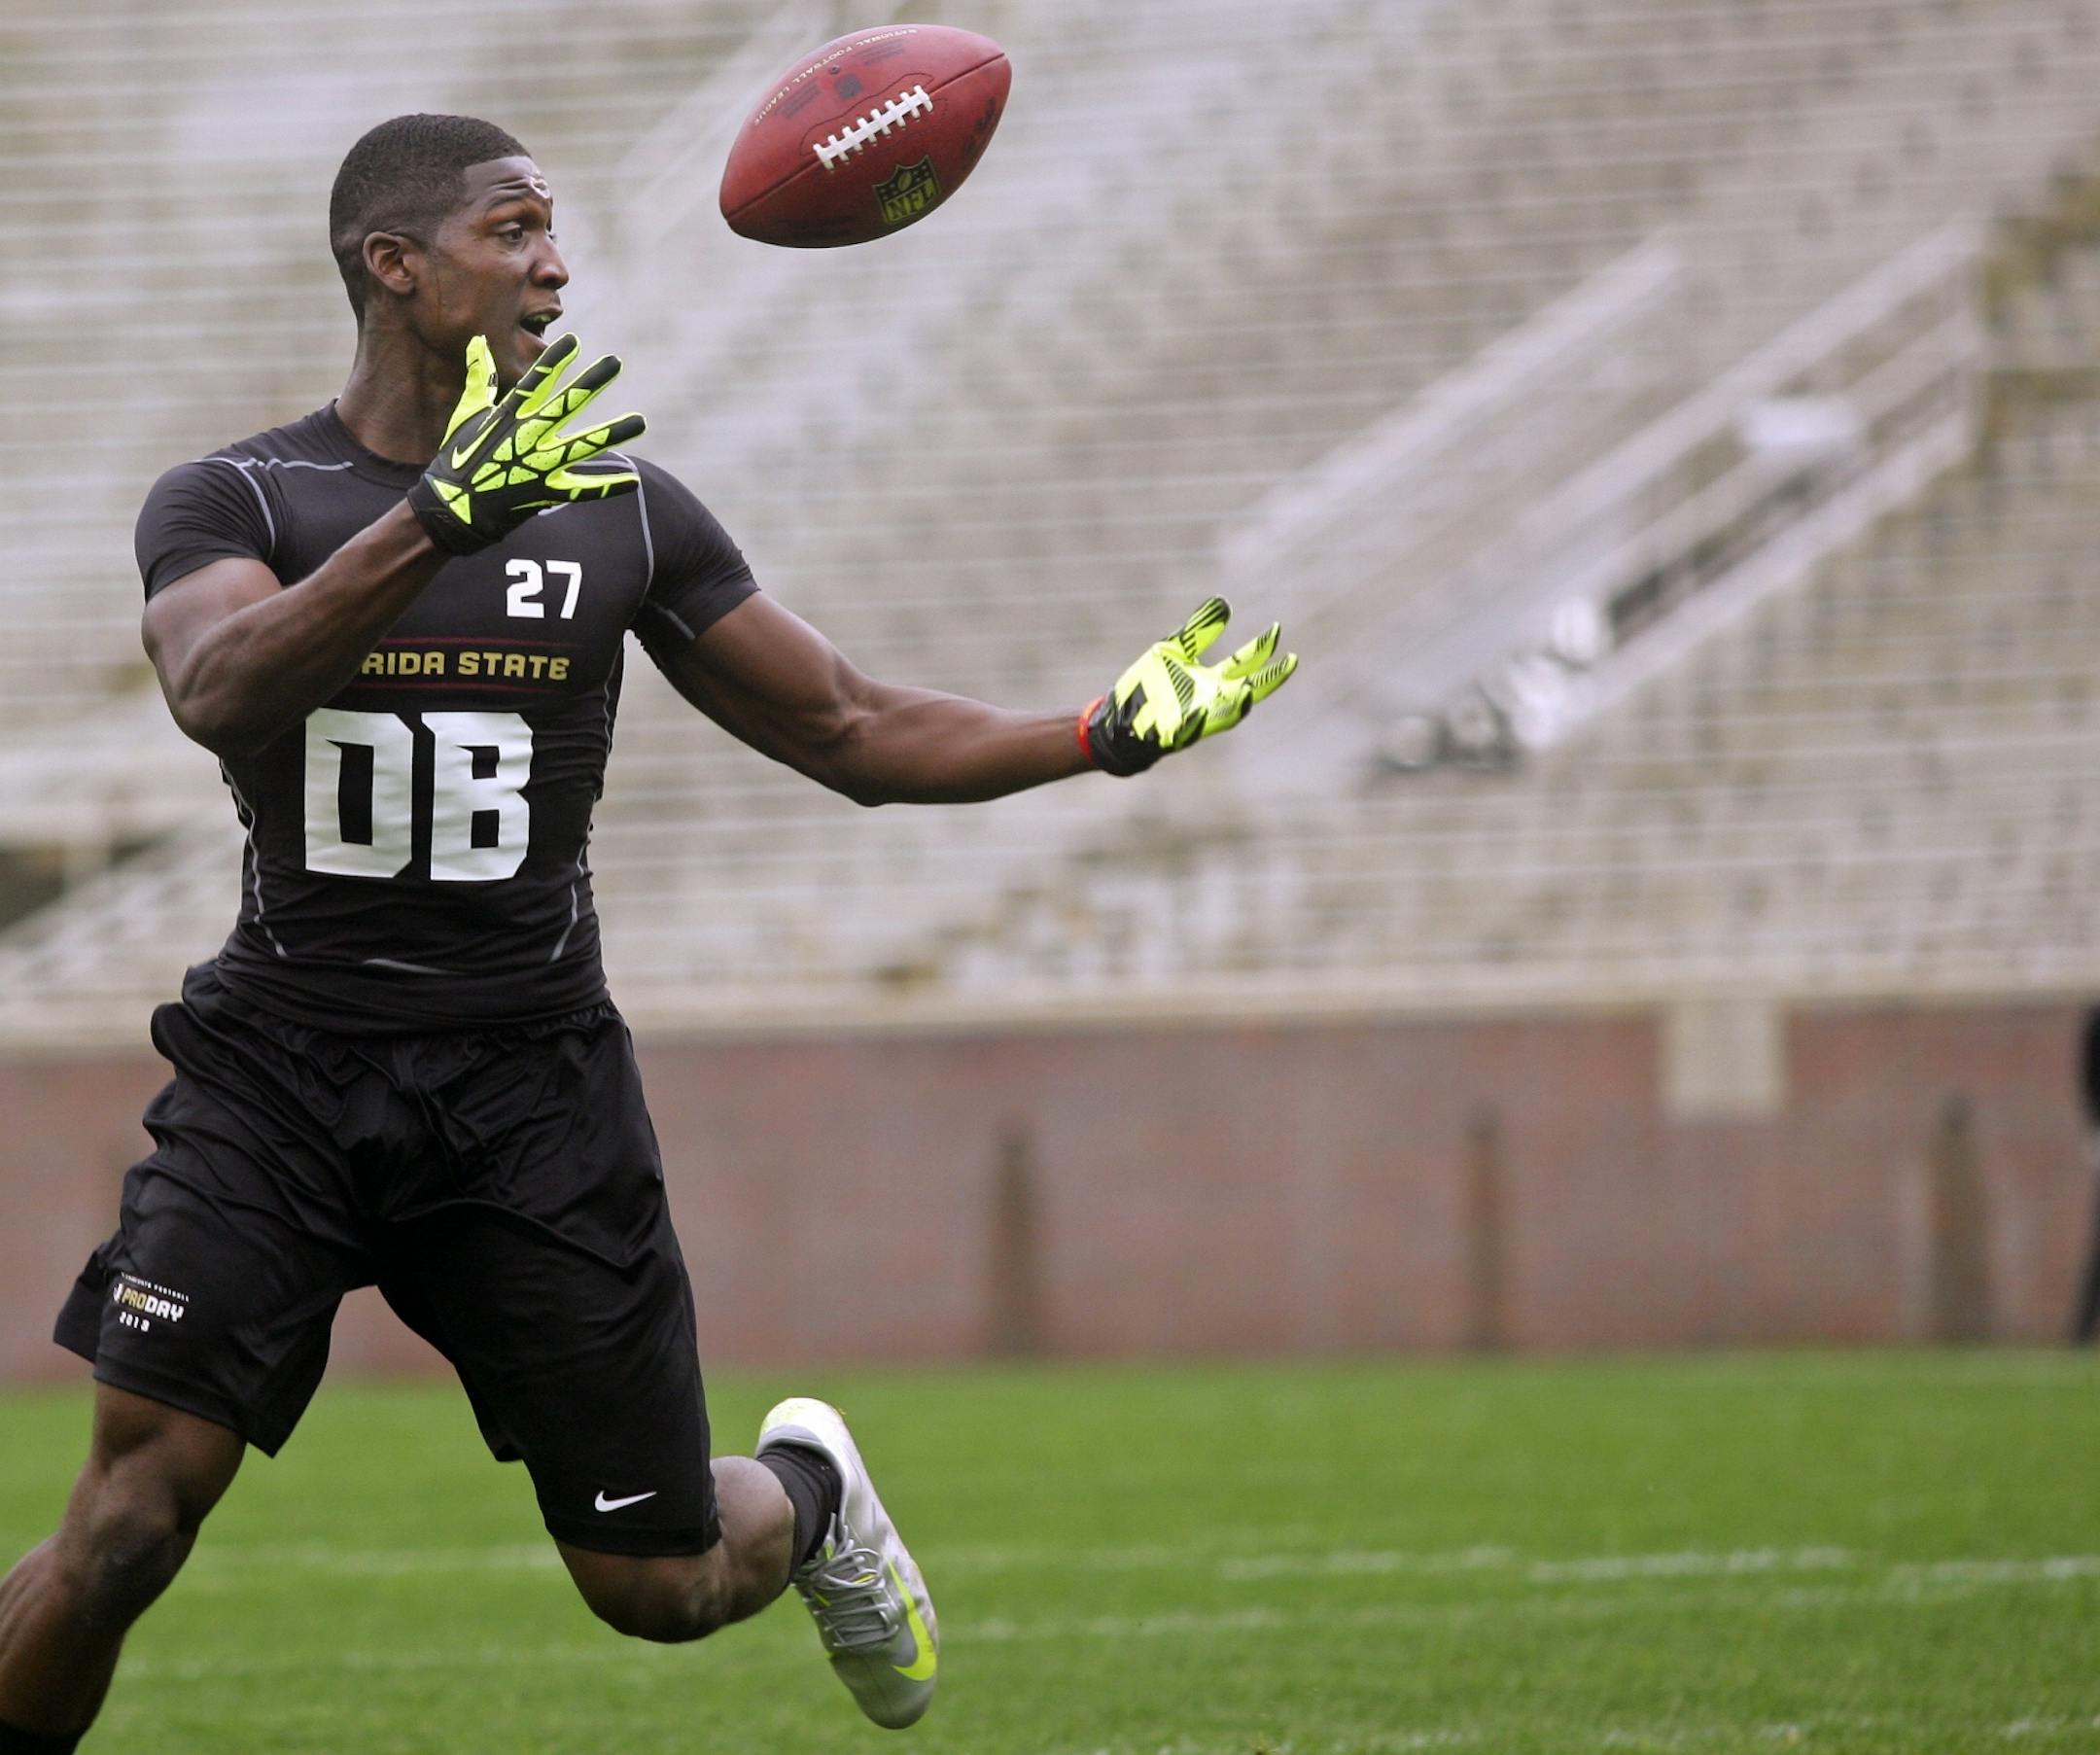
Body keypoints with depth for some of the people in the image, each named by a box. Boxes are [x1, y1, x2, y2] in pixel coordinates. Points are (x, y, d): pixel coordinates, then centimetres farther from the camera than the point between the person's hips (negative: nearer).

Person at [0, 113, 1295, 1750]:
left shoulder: (624, 514, 6)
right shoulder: (231, 501, -2)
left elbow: (859, 732, 12)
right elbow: (220, 689, -25)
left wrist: (1114, 729, -1)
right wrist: (445, 514, -36)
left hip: (529, 1082, 2)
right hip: (284, 1066, -2)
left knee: (659, 1586, 7)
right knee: (134, 1511, -19)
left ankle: (805, 1490, 42)